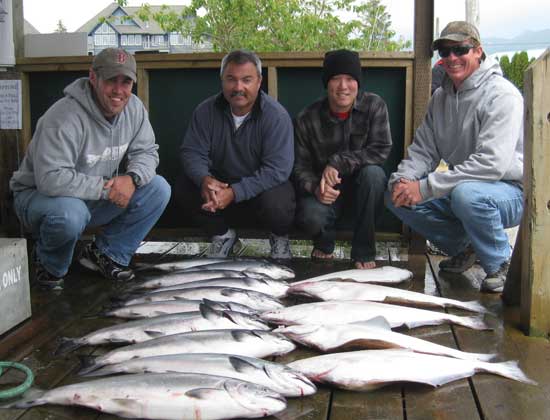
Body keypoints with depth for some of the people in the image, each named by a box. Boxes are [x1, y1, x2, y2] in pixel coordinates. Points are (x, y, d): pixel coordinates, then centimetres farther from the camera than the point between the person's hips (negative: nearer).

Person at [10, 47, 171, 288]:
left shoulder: (134, 108, -6)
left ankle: (105, 254, 4)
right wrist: (105, 187, -29)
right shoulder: (65, 117, -29)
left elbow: (147, 152, 1)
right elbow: (51, 179, -35)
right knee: (70, 214, -41)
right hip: (39, 195, -6)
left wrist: (132, 178, -22)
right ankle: (49, 264, -4)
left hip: (97, 199, 7)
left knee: (158, 189, -10)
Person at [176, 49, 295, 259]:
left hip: (261, 186, -4)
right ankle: (222, 234, 6)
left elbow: (276, 169, -27)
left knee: (277, 203, -35)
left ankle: (280, 237, 4)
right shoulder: (206, 111, -7)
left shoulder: (276, 115, -20)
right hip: (220, 184, 4)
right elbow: (192, 152, -8)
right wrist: (204, 179, -32)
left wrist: (234, 193, -36)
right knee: (183, 187, -20)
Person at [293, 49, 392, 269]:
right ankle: (324, 244, 9)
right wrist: (315, 187, -27)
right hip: (326, 192, 0)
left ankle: (363, 252, -17)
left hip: (361, 189, 1)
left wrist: (338, 163, -26)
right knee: (311, 216, -33)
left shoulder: (374, 105, -9)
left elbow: (381, 150, -18)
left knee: (373, 172, -34)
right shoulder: (307, 119, -7)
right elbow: (300, 167, -4)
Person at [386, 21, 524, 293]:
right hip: (461, 188, 7)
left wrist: (425, 187, -31)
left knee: (466, 194, -39)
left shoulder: (502, 95, -18)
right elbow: (423, 150, 6)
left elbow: (492, 163, -29)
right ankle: (464, 248, 9)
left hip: (511, 191, -7)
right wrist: (403, 179, -17)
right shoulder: (441, 97, 7)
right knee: (397, 197, -7)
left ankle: (502, 264, -11)